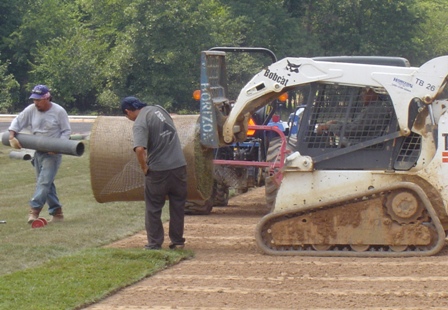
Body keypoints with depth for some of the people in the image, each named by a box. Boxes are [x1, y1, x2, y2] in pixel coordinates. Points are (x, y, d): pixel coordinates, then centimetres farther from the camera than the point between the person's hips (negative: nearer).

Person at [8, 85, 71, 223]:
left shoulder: (59, 111, -10)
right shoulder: (31, 110, 0)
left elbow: (66, 131, -5)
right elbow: (17, 122, 7)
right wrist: (12, 137, -9)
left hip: (52, 154, -6)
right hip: (38, 152, 6)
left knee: (44, 181, -15)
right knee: (46, 183, 9)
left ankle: (34, 209, -20)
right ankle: (57, 213, 17)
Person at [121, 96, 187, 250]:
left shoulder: (139, 123, -15)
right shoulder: (158, 109, 6)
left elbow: (140, 149, -30)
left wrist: (144, 167, -12)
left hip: (158, 170, -6)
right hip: (179, 165, 6)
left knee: (153, 209, 9)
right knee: (178, 207, 16)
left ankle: (154, 244, 12)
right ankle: (178, 241, 22)